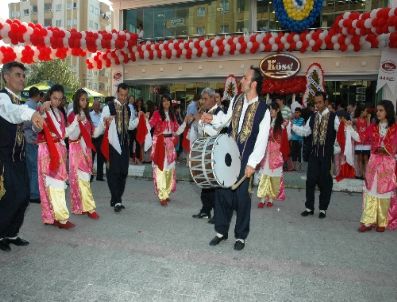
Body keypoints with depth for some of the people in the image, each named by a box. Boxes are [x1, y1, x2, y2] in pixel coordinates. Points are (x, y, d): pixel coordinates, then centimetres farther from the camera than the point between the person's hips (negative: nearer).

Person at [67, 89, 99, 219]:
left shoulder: (86, 115, 14)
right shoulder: (73, 115, -8)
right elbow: (71, 135, -15)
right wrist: (77, 121, -26)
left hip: (86, 149, 7)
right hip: (77, 149, -7)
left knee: (84, 177, 9)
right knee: (82, 178, -8)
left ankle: (80, 206, 19)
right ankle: (89, 207, -7)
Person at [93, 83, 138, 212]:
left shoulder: (128, 108, 10)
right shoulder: (108, 107, -7)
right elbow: (102, 125, -10)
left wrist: (138, 118, -1)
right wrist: (105, 122, -33)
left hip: (124, 143, 6)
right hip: (112, 144, -6)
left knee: (123, 172, 9)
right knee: (113, 172, -7)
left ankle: (116, 200, 22)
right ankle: (117, 201, 0)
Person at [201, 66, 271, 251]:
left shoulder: (263, 109, -10)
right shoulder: (236, 100, 7)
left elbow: (262, 139, -13)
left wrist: (252, 163, -17)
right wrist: (213, 119, 3)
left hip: (245, 159, -5)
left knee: (241, 195, 2)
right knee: (222, 191, 7)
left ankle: (241, 236, 22)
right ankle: (221, 231, 25)